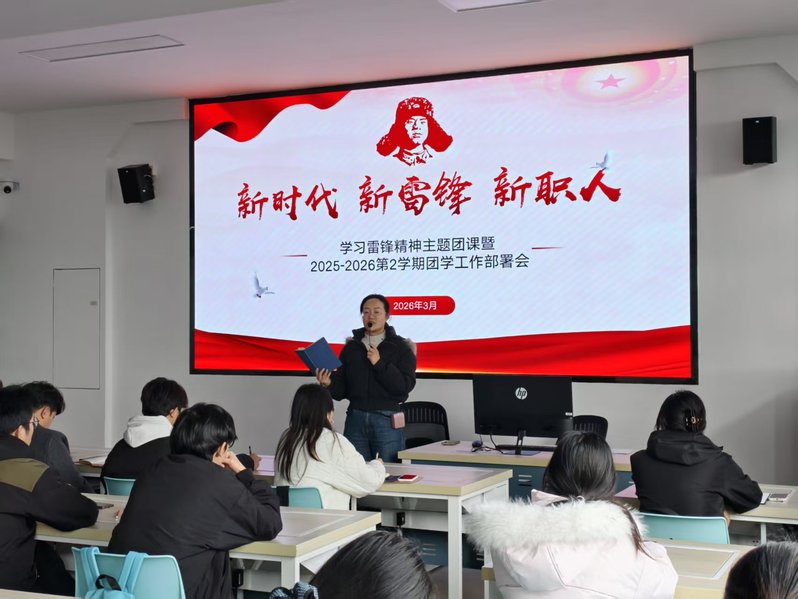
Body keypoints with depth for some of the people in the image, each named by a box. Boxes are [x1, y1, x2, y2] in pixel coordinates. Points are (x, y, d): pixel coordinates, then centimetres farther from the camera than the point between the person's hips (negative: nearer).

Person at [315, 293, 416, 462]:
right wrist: (328, 384, -13)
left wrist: (379, 364, -15)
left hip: (387, 421, -3)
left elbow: (406, 386, -11)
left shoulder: (401, 348, 2)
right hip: (355, 419, 3)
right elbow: (341, 390, 8)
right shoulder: (350, 347, 11)